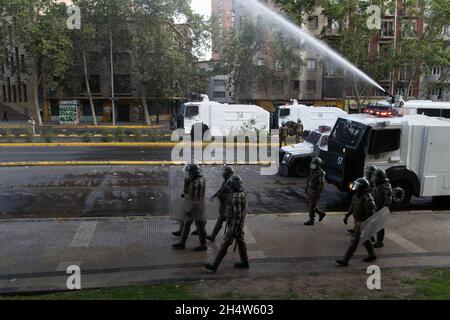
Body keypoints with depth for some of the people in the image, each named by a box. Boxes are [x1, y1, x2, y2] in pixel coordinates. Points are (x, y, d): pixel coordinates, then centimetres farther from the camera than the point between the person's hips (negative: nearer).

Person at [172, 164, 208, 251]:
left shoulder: (199, 182, -21)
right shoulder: (195, 180, 10)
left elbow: (197, 198, -23)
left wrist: (190, 210, -21)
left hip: (196, 207, -10)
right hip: (192, 206, 10)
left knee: (200, 226, 1)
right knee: (186, 224, 14)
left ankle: (203, 245, 13)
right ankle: (182, 243, 23)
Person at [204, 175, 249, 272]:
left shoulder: (236, 197, -29)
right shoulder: (243, 193, 3)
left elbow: (237, 214, -28)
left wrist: (233, 229, -23)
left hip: (235, 224, -9)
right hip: (240, 223, 9)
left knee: (225, 245, -2)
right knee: (240, 241, 19)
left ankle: (214, 266, 5)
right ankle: (245, 262, 30)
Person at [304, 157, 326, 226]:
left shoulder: (320, 172, -17)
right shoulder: (313, 171, 10)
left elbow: (321, 183, -21)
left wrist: (318, 193, -23)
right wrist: (307, 189, 19)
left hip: (315, 192, -9)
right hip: (310, 190, 9)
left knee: (312, 206, -4)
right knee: (310, 204, 15)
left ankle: (311, 221, 4)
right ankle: (321, 213, 31)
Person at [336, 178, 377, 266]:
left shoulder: (368, 200, -26)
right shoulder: (357, 196, 1)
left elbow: (370, 215, -24)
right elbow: (352, 206, 17)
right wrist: (347, 216, 19)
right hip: (358, 222, 9)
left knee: (354, 242, -5)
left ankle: (345, 260, -2)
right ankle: (372, 255, 40)